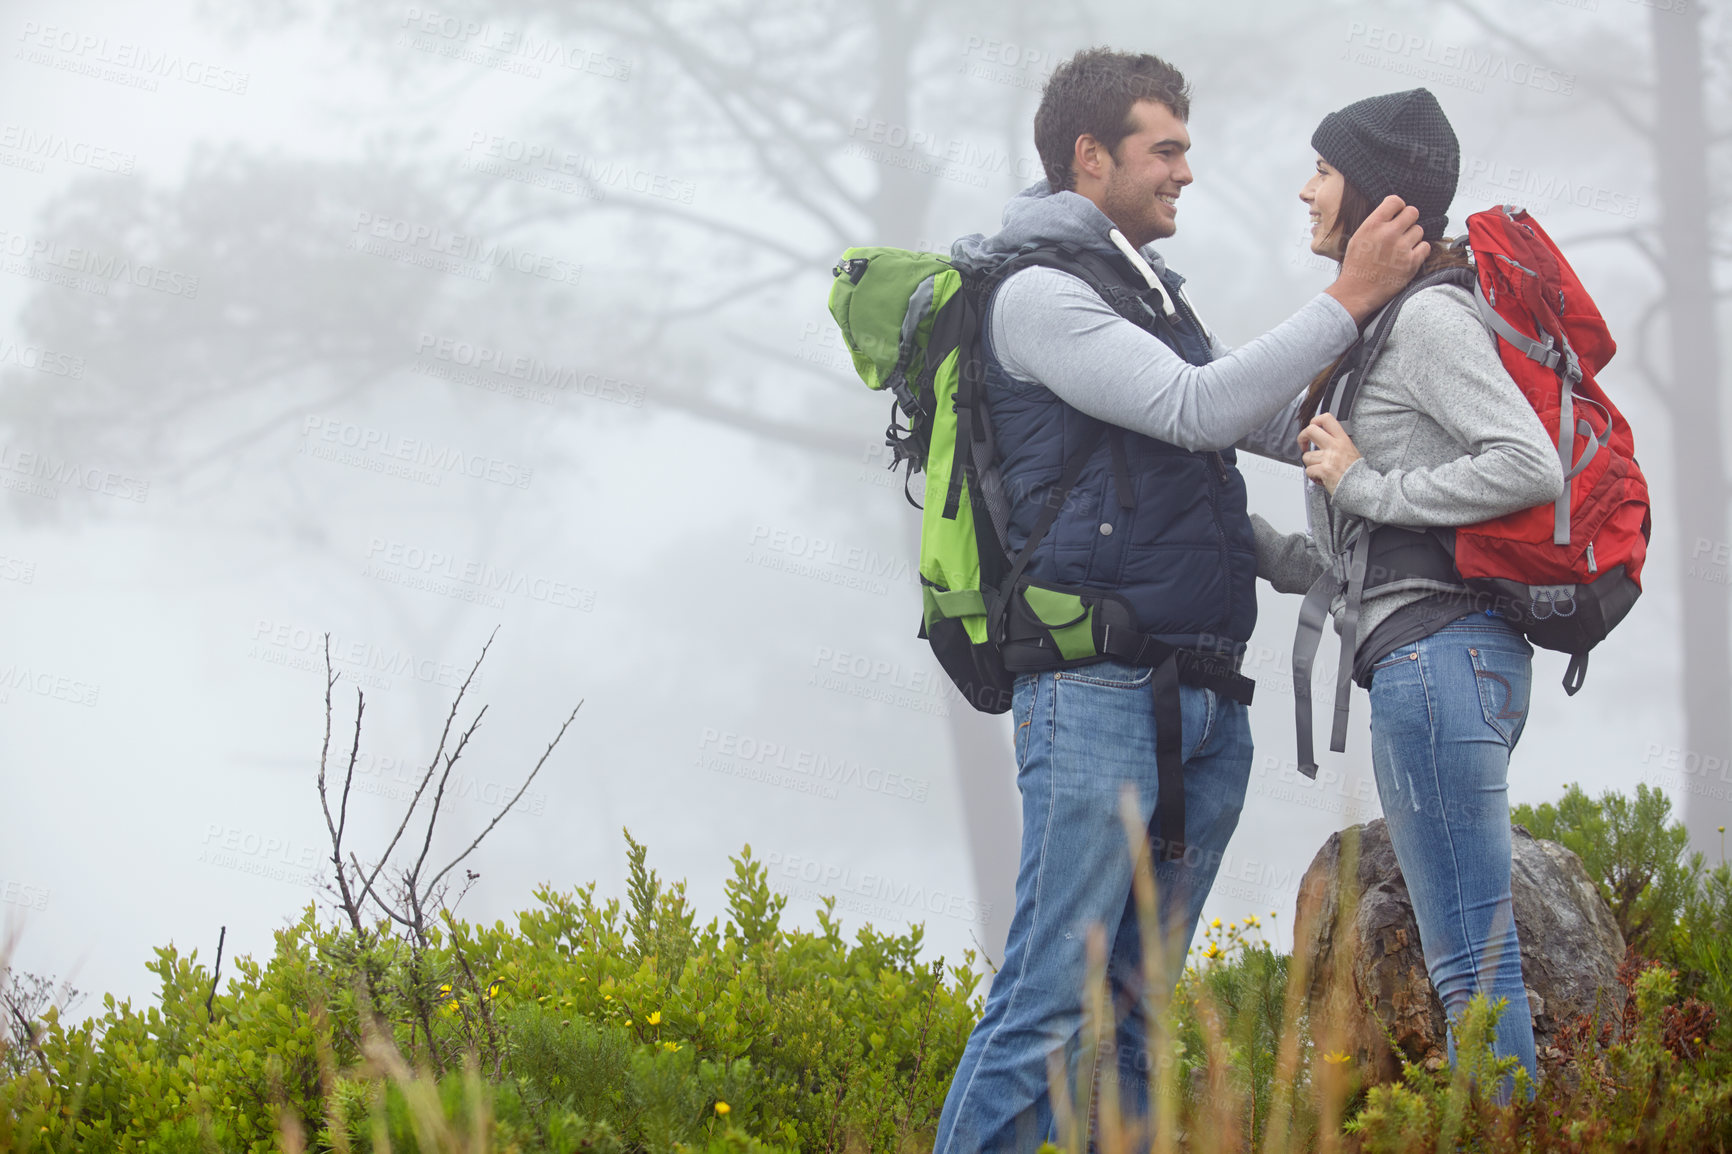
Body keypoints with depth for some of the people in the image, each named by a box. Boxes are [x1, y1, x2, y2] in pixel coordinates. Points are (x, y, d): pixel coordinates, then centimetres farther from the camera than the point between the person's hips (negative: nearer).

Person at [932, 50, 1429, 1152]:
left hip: (1204, 700, 9)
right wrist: (1349, 299, -11)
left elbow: (1282, 424, 26)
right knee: (1051, 1001, -13)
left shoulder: (1157, 293, 24)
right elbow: (1197, 409, -14)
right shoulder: (1037, 294, -5)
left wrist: (1396, 290, 15)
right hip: (1096, 685, -9)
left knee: (1134, 1006, 6)